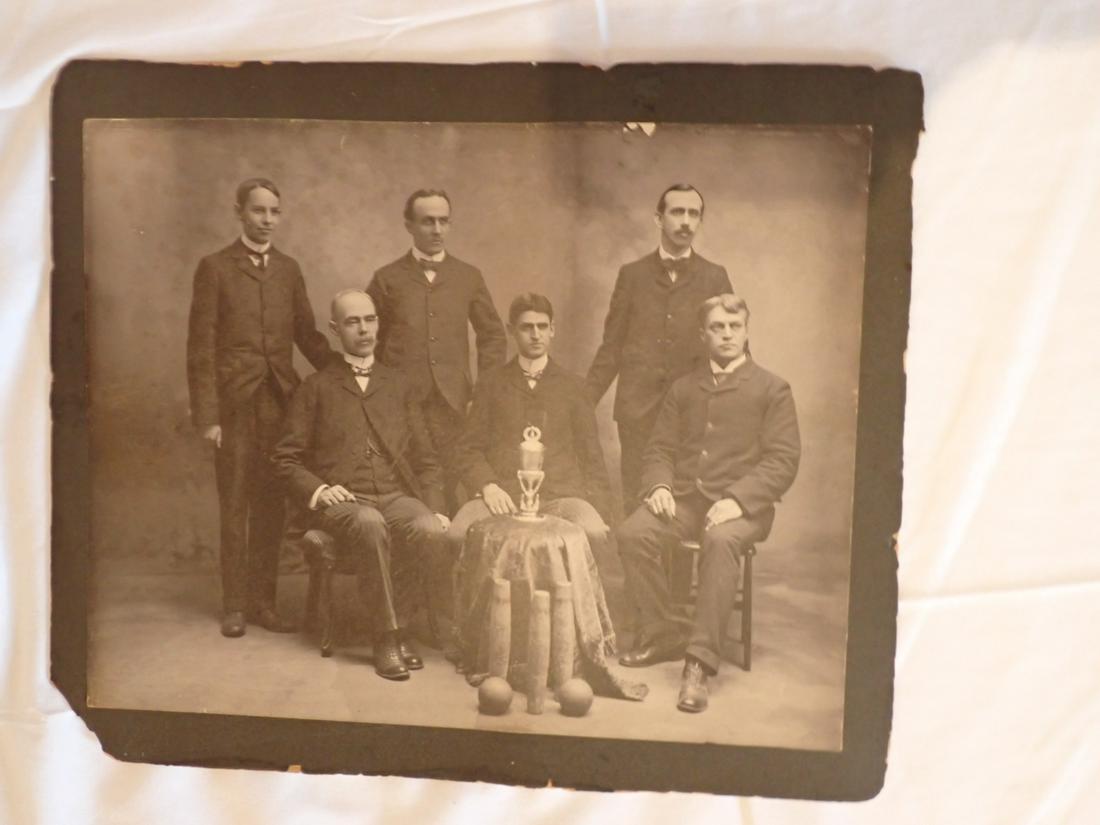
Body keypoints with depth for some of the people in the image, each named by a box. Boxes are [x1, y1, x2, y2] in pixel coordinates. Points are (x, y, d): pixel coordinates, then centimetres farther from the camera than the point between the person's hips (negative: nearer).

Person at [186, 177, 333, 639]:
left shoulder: (288, 269, 13)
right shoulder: (215, 268, 0)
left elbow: (308, 334, 15)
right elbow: (201, 346, -3)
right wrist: (206, 414, -9)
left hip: (280, 401, 4)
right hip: (234, 402, -3)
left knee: (271, 505, 7)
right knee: (234, 506, 3)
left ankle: (263, 601, 17)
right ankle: (234, 605, 14)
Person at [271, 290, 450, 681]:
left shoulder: (398, 385, 19)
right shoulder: (315, 388, 11)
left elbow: (424, 458, 16)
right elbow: (286, 460, 8)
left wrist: (434, 509, 0)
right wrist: (317, 490, -12)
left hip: (396, 497, 3)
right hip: (341, 502, -2)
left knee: (428, 529, -31)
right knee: (370, 524, -37)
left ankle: (392, 627, -12)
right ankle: (388, 635, -22)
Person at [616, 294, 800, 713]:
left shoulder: (772, 389, 5)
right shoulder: (684, 388, 18)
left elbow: (783, 460, -4)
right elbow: (660, 448, 16)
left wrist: (737, 499, -18)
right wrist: (659, 485, -6)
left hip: (741, 505, -4)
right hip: (684, 497, 4)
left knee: (721, 541, -37)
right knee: (632, 533, -25)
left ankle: (699, 661, -32)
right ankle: (657, 635, -8)